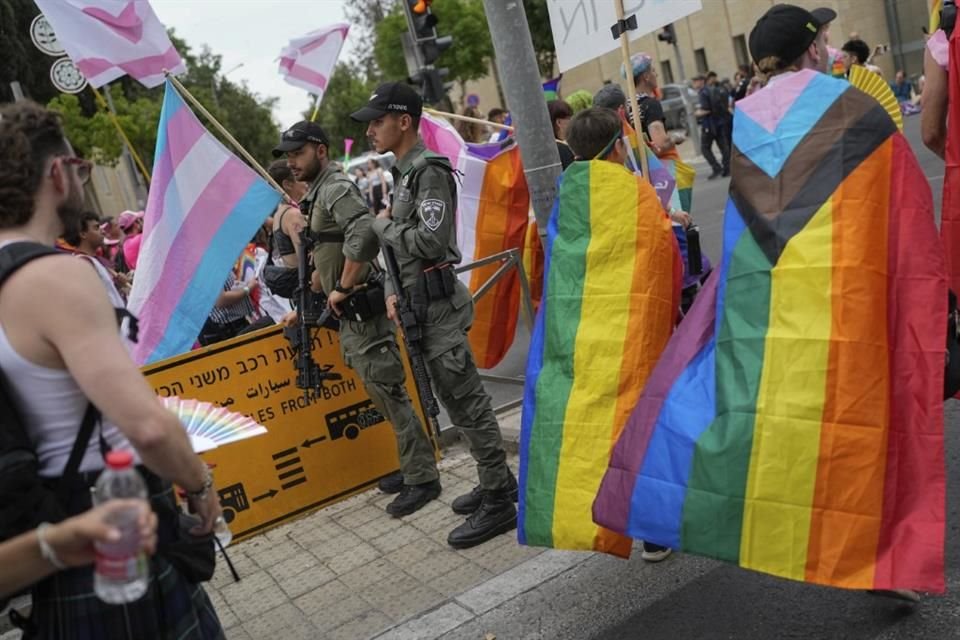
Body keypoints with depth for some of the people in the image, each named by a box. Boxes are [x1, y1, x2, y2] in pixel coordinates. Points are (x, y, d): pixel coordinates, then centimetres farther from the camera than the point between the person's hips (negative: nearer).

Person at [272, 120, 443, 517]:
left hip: (364, 308, -10)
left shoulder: (336, 188, -13)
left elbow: (364, 233, -31)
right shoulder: (317, 194, 18)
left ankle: (422, 479, 2)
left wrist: (342, 288, -22)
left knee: (388, 391, -6)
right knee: (381, 392, 14)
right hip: (351, 313, 10)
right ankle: (413, 467, 25)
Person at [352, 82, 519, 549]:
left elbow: (431, 242, -22)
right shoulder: (403, 174, 17)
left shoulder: (429, 171, -13)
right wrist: (393, 291, 10)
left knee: (466, 401, -5)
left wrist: (384, 227, -7)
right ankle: (496, 480, 27)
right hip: (419, 305, 10)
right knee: (458, 399, 15)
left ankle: (498, 502, 3)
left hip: (438, 304, -10)